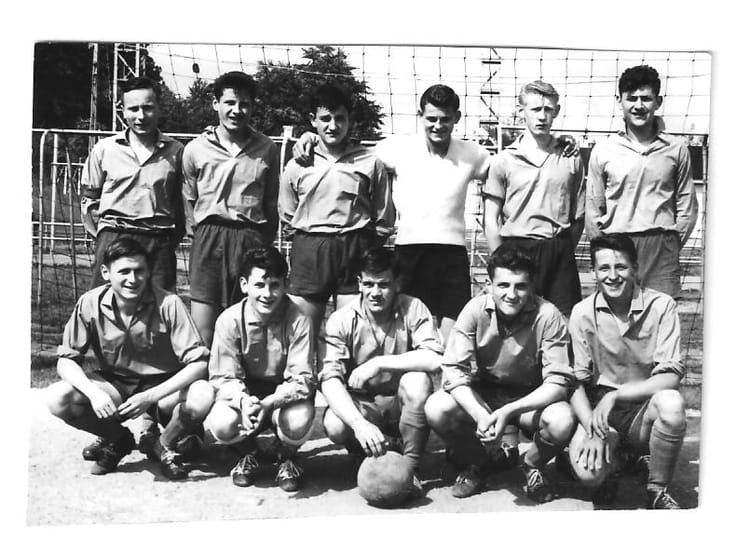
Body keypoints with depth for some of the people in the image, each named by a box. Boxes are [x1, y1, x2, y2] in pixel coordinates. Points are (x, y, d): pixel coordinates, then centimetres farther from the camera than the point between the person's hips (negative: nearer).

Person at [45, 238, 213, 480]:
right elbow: (66, 360, -9)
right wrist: (94, 393, -29)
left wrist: (150, 397, -33)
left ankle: (165, 445, 1)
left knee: (203, 396, -33)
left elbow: (198, 362, -21)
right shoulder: (90, 304, -13)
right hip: (113, 385, 2)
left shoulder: (168, 304, -20)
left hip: (162, 388, -2)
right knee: (57, 398, -24)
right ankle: (116, 439, 6)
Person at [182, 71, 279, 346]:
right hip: (209, 238, 0)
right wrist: (197, 234, 8)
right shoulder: (196, 149, 7)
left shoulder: (267, 149, 9)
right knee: (202, 336, -5)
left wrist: (267, 242, 10)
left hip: (252, 238, 1)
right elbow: (188, 199, 15)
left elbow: (271, 203, 13)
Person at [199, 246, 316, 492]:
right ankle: (248, 453, 10)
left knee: (298, 424, -34)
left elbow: (301, 379, -21)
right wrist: (243, 401, -36)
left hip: (285, 395, -1)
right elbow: (223, 377, -14)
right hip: (244, 392, 1)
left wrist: (268, 403, -39)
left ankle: (286, 456, 7)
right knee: (221, 426, -30)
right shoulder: (229, 320, -15)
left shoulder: (298, 321, -19)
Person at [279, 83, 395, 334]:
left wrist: (361, 245, 5)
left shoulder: (370, 163, 5)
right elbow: (287, 216, 17)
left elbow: (384, 220, 9)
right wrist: (310, 239, 9)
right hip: (309, 250, 1)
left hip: (356, 249, -1)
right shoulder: (297, 165, 9)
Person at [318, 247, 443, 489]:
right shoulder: (341, 320, -13)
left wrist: (379, 363, -29)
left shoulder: (413, 309, -13)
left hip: (403, 403, 0)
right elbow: (330, 379, -23)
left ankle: (411, 466, -13)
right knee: (334, 425, -31)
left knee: (417, 381, -32)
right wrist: (359, 423, -38)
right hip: (359, 404, 0)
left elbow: (434, 359, -27)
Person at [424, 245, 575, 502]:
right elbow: (453, 370, -18)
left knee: (561, 421, -34)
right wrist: (480, 414, -36)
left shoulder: (547, 316, -20)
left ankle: (532, 466, 4)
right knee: (436, 409, -27)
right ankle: (477, 461, 5)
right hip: (483, 395, 1)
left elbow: (559, 381, -22)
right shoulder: (475, 310, -15)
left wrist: (508, 412, -36)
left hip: (532, 399, -1)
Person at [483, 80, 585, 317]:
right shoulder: (504, 160, 4)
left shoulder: (570, 158, 9)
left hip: (560, 252, 2)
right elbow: (491, 220, 4)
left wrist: (565, 251, 4)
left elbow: (578, 216, 12)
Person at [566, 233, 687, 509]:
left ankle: (658, 490, -9)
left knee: (671, 402, -35)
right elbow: (575, 381, -5)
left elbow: (671, 376, -14)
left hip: (645, 409, 0)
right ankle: (611, 463, 12)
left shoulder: (661, 306, -7)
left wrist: (614, 395, -24)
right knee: (587, 470, -29)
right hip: (599, 409, 0)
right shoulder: (583, 313, -3)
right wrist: (594, 431, -20)